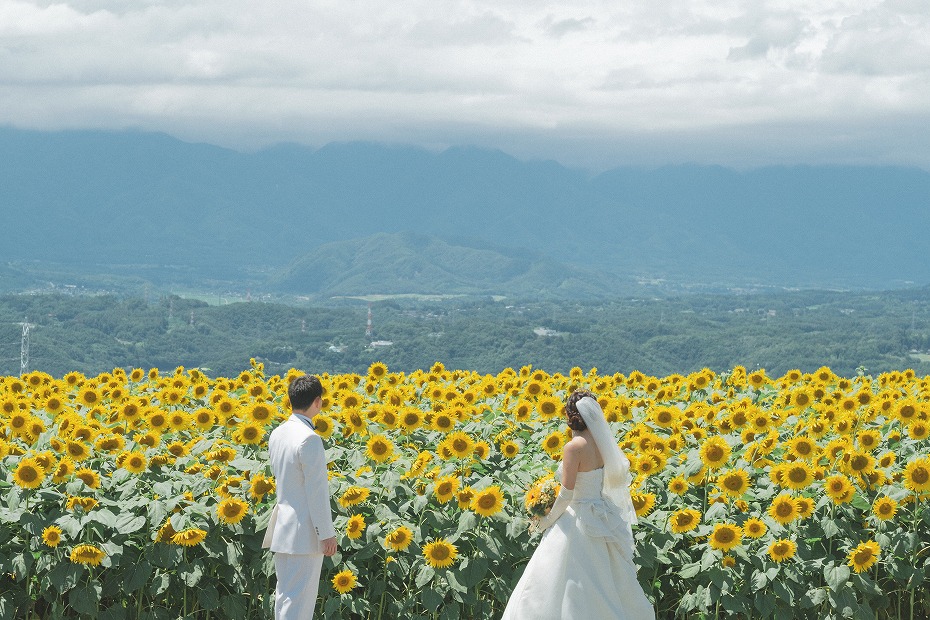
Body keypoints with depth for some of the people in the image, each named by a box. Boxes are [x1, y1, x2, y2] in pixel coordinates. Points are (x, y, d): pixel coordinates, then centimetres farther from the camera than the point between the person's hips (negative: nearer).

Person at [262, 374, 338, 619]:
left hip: (282, 526, 8)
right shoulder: (309, 439, -19)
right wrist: (327, 533, -13)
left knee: (285, 593, 15)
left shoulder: (277, 434, 7)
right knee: (299, 599, -5)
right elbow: (317, 491, -18)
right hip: (305, 533, -8)